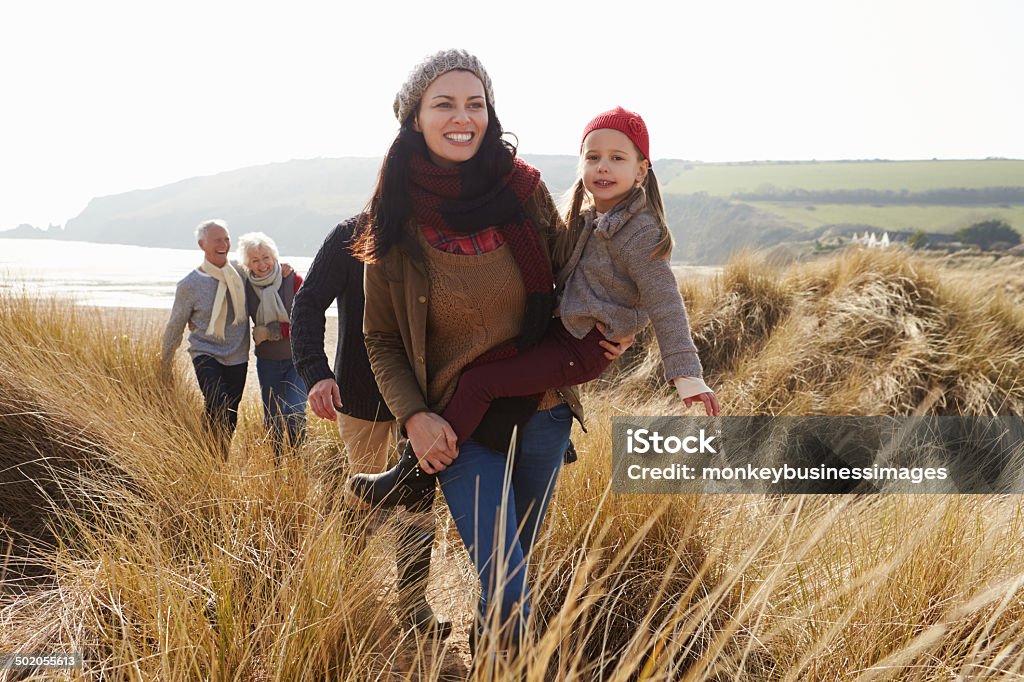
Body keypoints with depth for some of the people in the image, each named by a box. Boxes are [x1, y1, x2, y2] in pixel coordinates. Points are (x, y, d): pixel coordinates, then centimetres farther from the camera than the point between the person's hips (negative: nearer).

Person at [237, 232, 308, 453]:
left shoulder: (294, 281, -12)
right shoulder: (246, 287, -1)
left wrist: (273, 331, -18)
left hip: (297, 359, -4)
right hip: (267, 361, 4)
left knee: (294, 414, -15)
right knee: (272, 420, 11)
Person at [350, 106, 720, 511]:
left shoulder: (638, 231, -16)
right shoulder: (587, 218, 11)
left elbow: (663, 300, -19)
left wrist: (686, 372, -23)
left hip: (583, 348, -10)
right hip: (564, 329, 10)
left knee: (477, 383, -16)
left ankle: (414, 477, -6)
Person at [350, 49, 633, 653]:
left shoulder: (526, 190, -6)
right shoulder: (396, 219, -8)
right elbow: (381, 340, 0)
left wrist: (604, 333, -4)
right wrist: (414, 416, -12)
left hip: (542, 412, 3)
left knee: (514, 564, 21)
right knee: (506, 587, -9)